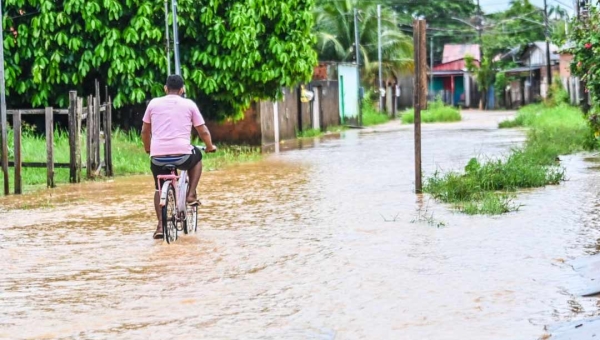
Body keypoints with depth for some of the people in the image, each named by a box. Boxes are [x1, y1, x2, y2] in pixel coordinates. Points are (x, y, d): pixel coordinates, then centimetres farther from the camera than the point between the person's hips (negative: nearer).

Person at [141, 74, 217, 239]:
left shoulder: (154, 103, 11)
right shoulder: (189, 104, 8)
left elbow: (145, 130, 19)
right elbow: (203, 131, 11)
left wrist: (148, 148, 37)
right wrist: (210, 146, 30)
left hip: (158, 156, 1)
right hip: (182, 155, -1)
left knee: (159, 188, 24)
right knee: (196, 156, 33)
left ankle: (161, 225, 10)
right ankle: (191, 195, 21)